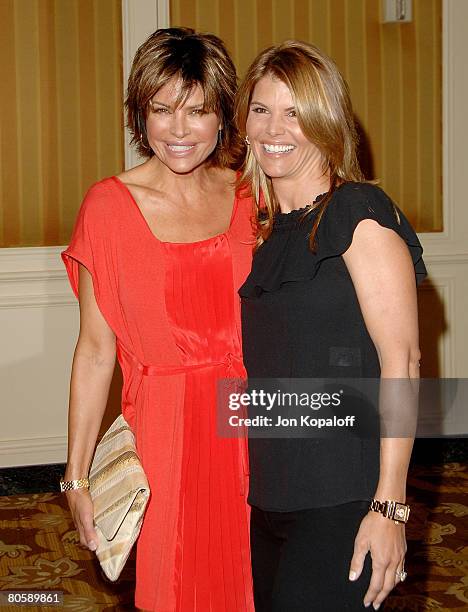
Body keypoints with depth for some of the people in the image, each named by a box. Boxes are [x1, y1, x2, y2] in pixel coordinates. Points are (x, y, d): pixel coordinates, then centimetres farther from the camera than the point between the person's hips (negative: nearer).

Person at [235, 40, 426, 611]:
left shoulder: (359, 213, -10)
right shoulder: (259, 227, 12)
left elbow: (401, 361, -15)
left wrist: (390, 506, -19)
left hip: (340, 501, -7)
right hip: (267, 499, 7)